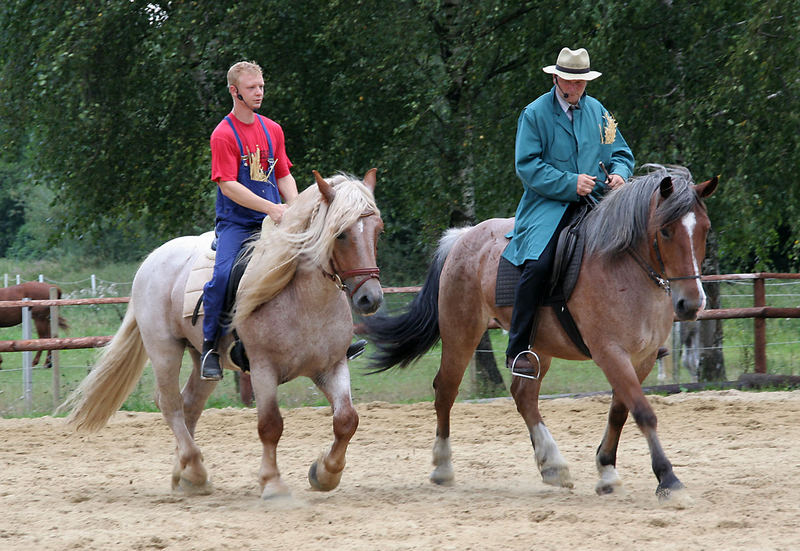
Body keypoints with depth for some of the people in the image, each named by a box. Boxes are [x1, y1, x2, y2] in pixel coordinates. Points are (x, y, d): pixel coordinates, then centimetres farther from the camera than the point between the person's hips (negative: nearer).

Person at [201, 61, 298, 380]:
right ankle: (210, 347, -11)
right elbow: (228, 186, -15)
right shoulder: (223, 135, -7)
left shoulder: (272, 130, 12)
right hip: (236, 224, -5)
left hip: (272, 222, 5)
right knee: (222, 275, -26)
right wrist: (270, 207, -23)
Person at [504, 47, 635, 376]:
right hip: (548, 205, -5)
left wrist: (619, 173, -4)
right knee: (538, 264, -28)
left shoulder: (597, 111, 15)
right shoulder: (535, 113, 0)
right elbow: (527, 165, -7)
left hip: (593, 203, 5)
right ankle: (518, 349, -20)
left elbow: (620, 153, 21)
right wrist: (570, 184, -17)